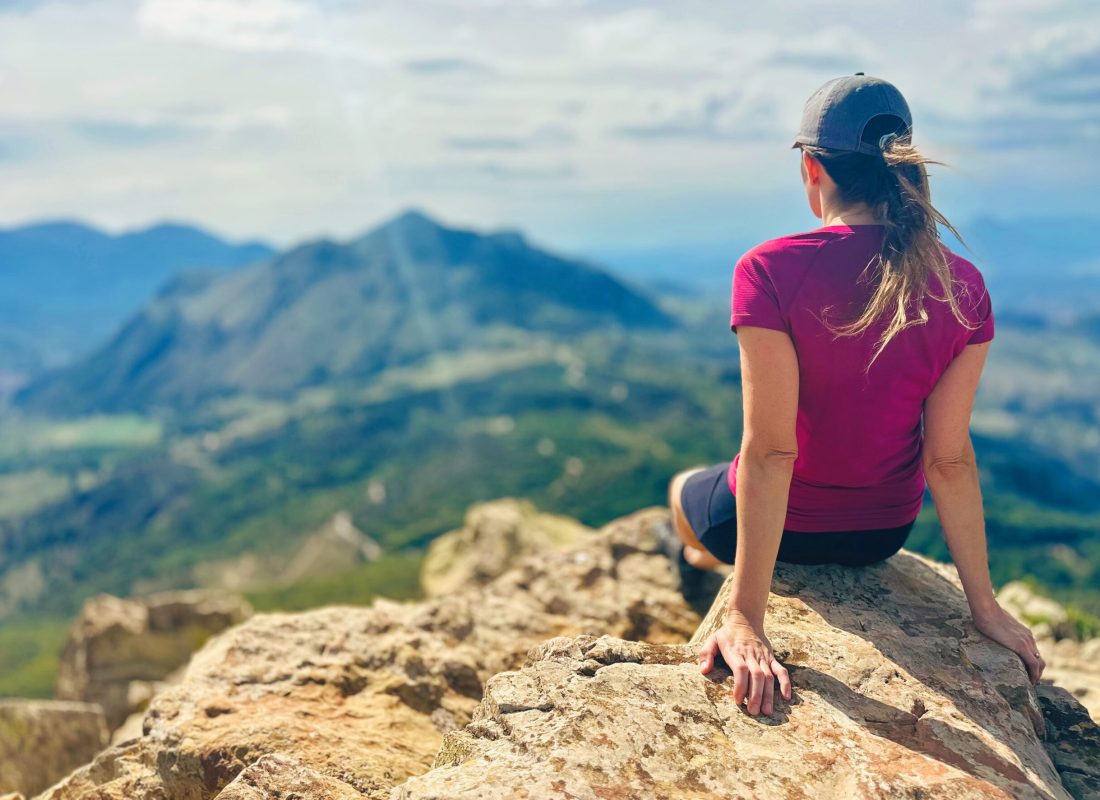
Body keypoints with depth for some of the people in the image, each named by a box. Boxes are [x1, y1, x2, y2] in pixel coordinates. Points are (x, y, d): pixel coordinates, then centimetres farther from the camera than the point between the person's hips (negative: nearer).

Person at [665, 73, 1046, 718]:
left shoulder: (770, 271, -27)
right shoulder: (963, 289, -14)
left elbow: (770, 451, -29)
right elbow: (950, 458, -13)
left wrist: (747, 618, -26)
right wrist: (984, 604, -4)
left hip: (790, 522, -4)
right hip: (886, 532, 5)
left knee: (685, 490, 33)